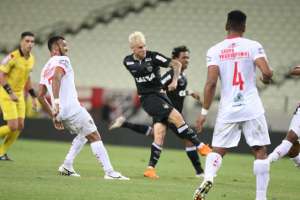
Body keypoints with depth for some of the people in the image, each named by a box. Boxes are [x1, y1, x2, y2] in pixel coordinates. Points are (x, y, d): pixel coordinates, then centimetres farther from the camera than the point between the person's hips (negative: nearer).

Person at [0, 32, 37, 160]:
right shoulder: (12, 57, -20)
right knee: (13, 127, -15)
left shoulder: (31, 58, 5)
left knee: (20, 126, 2)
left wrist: (33, 96, 16)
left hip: (19, 94, 8)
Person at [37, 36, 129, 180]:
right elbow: (56, 78, -24)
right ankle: (109, 172, -10)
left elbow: (41, 96, 22)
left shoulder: (45, 69, 22)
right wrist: (56, 102, -34)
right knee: (95, 137, -3)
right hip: (72, 108, -8)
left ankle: (67, 166, 14)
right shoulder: (62, 61, -3)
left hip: (60, 112, 8)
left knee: (82, 134, 26)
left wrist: (53, 115, 25)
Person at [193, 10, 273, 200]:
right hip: (252, 109, -1)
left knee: (217, 150, 10)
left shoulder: (215, 51, 0)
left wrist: (204, 112, -2)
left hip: (227, 111, 1)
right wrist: (267, 78, 11)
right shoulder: (253, 46, -3)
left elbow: (211, 82, -7)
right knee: (260, 151, 8)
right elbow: (267, 72, -14)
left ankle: (208, 178, -19)